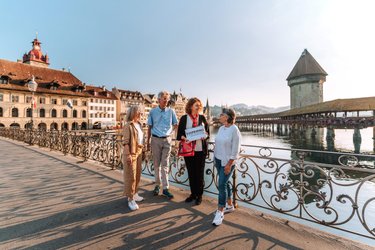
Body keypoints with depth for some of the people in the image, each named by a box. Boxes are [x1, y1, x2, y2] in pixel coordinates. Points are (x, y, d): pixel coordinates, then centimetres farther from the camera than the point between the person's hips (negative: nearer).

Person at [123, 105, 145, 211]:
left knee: (138, 174, 16)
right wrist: (128, 155, -19)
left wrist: (142, 150, 12)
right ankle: (130, 199, 12)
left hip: (139, 152, 8)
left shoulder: (139, 124, 11)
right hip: (132, 153, -8)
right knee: (131, 176, 1)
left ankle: (134, 194, 32)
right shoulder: (128, 125, -12)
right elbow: (126, 142, -15)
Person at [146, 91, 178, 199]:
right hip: (156, 139, 0)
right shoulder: (153, 111, 2)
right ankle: (157, 185, 22)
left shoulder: (171, 111, 2)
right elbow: (150, 127, 6)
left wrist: (170, 132, 1)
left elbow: (175, 125, 14)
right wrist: (148, 141, 7)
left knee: (165, 164, 2)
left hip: (167, 140, 0)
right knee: (157, 164, 8)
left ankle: (165, 188, 6)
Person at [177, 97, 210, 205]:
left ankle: (199, 195, 22)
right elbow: (179, 134, 2)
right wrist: (184, 138, -18)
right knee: (191, 172, 11)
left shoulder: (202, 118, 4)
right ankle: (193, 193, 29)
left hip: (200, 149, 0)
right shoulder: (184, 118, 2)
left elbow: (208, 132, 6)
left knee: (199, 173, 5)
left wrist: (205, 136, -15)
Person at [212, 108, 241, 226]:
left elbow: (235, 150, -16)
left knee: (222, 185, -6)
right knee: (224, 183, 17)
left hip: (227, 162, -7)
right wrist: (215, 159, 12)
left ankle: (220, 213, 7)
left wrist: (229, 164, -17)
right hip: (218, 160, 7)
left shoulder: (234, 130, -15)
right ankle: (229, 205, 35)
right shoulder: (221, 128, 6)